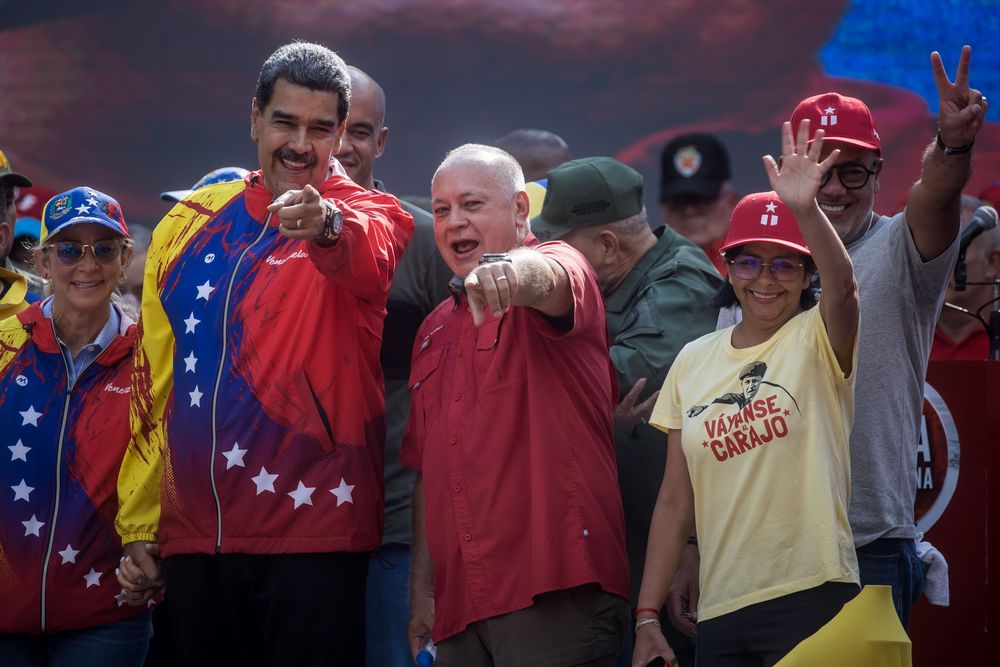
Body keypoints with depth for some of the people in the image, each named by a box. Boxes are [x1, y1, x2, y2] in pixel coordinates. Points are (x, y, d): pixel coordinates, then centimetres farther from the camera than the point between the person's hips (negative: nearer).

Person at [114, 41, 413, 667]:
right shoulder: (189, 224, 10)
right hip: (193, 534, 4)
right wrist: (139, 527, 11)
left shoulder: (370, 216, -3)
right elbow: (154, 383, 14)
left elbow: (368, 254, -29)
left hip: (313, 533, -4)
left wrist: (328, 225, -52)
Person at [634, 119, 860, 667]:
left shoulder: (817, 340, -1)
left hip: (810, 599, -4)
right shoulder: (693, 361, 10)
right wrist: (647, 616, 7)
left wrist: (804, 209, -42)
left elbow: (842, 286, -26)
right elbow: (675, 502, 11)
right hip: (719, 609, 4)